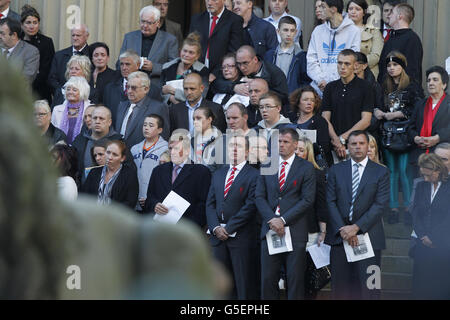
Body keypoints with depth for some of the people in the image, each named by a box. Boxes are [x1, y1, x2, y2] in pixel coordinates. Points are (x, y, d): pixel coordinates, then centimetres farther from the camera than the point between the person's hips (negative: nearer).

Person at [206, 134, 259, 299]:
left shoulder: (254, 175, -4)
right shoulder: (218, 174, 17)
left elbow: (250, 206, -11)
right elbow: (210, 204, 12)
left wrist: (229, 229, -12)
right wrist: (215, 228, -4)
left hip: (241, 238, -6)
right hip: (218, 236, 6)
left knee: (244, 284, -3)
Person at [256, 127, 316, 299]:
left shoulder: (306, 168, 2)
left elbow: (307, 200, -5)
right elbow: (260, 197, 8)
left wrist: (283, 220, -12)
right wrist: (272, 220, -8)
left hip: (295, 232, -3)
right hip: (270, 230, 3)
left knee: (295, 279, 0)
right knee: (268, 278, 1)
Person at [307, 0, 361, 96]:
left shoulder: (353, 31, 0)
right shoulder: (318, 30, 13)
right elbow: (311, 60, 8)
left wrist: (329, 81, -12)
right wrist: (321, 80, -10)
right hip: (318, 88, 3)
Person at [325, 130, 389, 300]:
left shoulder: (381, 172, 4)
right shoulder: (336, 170, 11)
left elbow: (380, 204, -4)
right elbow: (330, 202, 4)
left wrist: (357, 227, -13)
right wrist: (342, 229, -9)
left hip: (368, 236, -2)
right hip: (340, 235, 2)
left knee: (368, 287, -4)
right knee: (340, 288, 2)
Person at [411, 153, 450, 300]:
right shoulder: (421, 186, 11)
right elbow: (415, 214, 7)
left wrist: (432, 238, -10)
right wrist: (423, 236, -6)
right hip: (423, 244, 4)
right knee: (421, 283, 3)